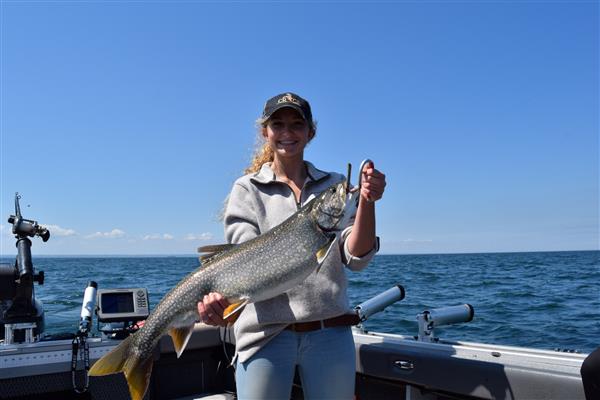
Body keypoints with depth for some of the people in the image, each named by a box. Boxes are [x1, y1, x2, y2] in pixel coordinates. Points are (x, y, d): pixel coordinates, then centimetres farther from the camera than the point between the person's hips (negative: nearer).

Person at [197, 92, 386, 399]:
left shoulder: (335, 185, 7)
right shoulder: (247, 189, 3)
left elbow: (357, 258, -3)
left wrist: (367, 202, -18)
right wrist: (218, 295, -29)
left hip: (331, 332, 2)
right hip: (267, 333, -1)